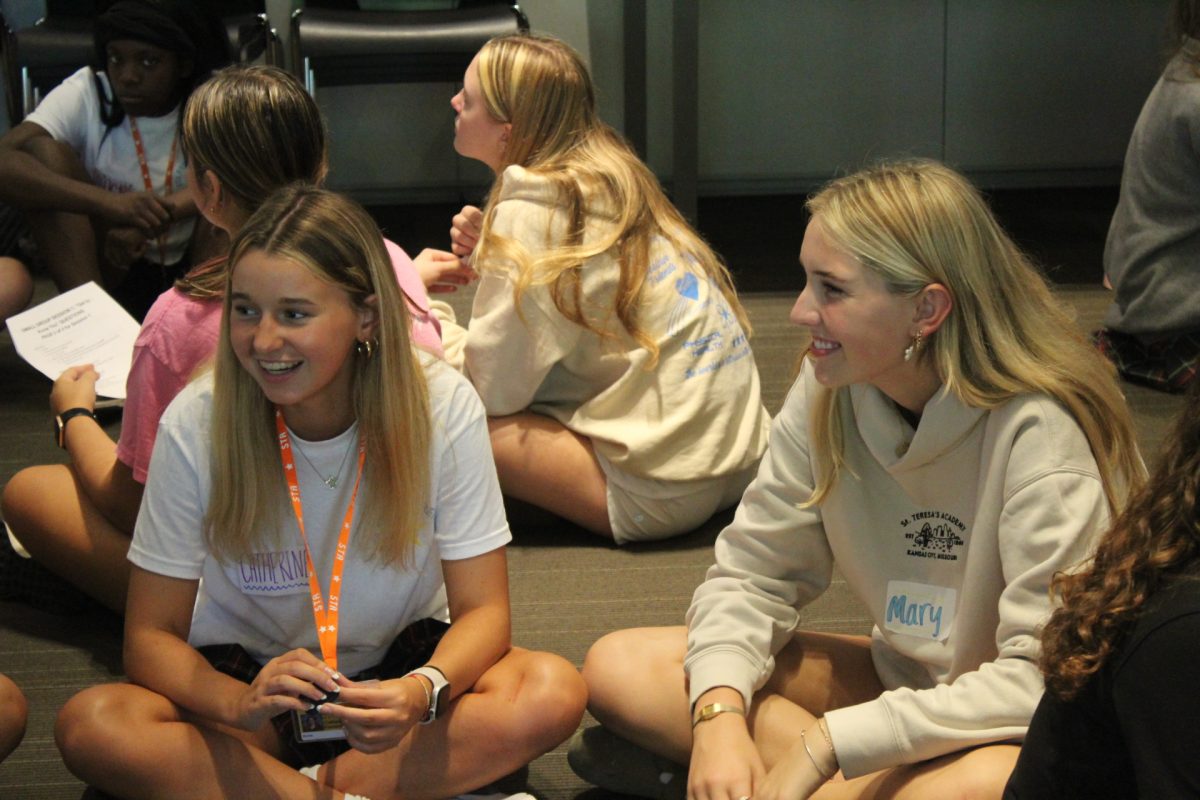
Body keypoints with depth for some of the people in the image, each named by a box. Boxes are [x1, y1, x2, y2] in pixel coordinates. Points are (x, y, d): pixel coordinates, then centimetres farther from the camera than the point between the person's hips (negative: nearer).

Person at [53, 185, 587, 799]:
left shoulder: (442, 407, -17)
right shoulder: (196, 424, -17)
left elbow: (483, 610, -14)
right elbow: (150, 637, -13)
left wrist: (424, 691, -37)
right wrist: (242, 704, -35)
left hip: (400, 665, 1)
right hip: (244, 675, 0)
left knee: (553, 692, -28)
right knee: (89, 725, -29)